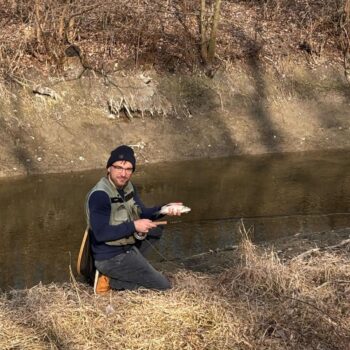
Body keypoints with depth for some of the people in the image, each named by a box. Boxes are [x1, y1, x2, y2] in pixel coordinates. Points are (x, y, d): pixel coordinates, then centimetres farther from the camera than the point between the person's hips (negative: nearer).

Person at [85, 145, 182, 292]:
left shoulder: (127, 186, 4)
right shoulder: (100, 195, -24)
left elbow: (142, 213, 10)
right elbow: (101, 233, -27)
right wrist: (134, 226, -25)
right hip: (110, 258, -9)